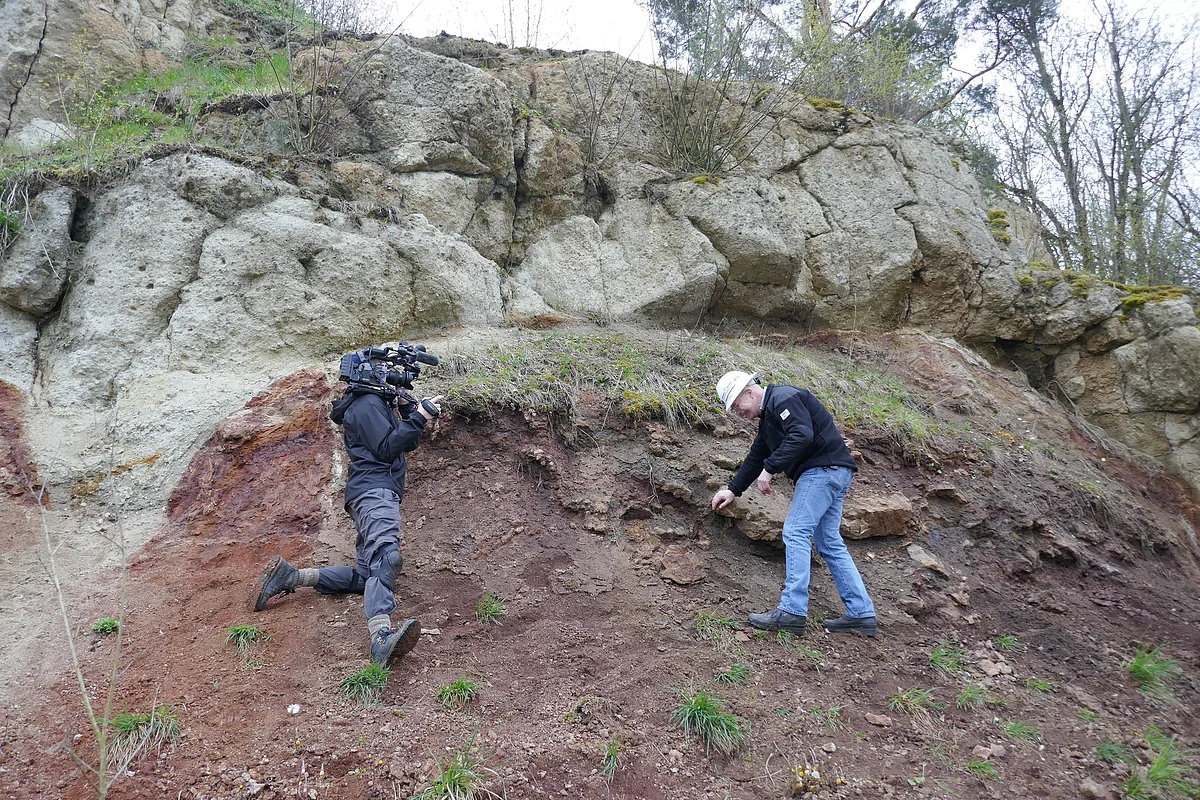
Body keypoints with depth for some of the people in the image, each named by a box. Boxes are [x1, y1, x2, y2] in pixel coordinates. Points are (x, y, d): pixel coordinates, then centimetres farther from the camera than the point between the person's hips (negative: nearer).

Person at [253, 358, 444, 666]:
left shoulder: (379, 404, 28)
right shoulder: (367, 403, -3)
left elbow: (406, 443, 27)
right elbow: (387, 448, -12)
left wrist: (411, 410, 14)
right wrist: (419, 417, -14)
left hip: (372, 494, 11)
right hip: (375, 490, -11)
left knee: (365, 575, 10)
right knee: (385, 556, -33)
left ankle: (289, 576, 8)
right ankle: (382, 636, -53)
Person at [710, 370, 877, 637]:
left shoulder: (784, 398, -11)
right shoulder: (768, 415, 22)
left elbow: (802, 436, -26)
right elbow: (756, 457, 28)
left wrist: (770, 469, -22)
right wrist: (733, 490, 29)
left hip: (823, 469, -11)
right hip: (832, 474, 11)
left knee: (795, 533, -13)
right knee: (830, 543, 10)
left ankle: (792, 611, -14)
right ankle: (861, 613, 13)